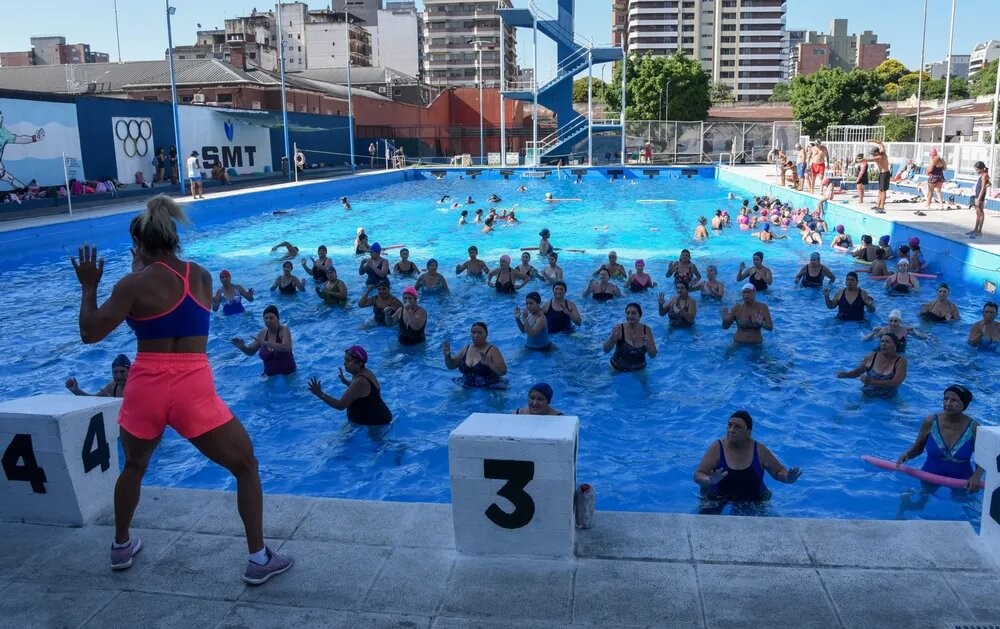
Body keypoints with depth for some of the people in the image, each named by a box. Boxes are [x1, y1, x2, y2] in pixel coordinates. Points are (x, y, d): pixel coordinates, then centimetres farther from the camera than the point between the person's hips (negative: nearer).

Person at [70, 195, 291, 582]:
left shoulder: (134, 284, -5)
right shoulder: (201, 276, 4)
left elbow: (90, 333, 0)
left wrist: (89, 287, 10)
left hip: (146, 389, 1)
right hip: (194, 391, 0)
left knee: (133, 466, 31)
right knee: (246, 467, 13)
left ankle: (121, 547, 46)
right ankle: (259, 559, 9)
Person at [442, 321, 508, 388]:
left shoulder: (492, 350, -9)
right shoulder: (466, 349, 7)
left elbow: (503, 372, -16)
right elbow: (451, 366, 15)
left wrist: (489, 364, -32)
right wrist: (447, 356, -5)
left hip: (489, 389, -4)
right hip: (468, 387, 4)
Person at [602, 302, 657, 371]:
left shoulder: (646, 329, -9)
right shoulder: (619, 328, -16)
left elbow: (653, 355, -7)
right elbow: (606, 350, -21)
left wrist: (648, 345, -27)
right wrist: (612, 337, -38)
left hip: (639, 370, 2)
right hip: (618, 369, -2)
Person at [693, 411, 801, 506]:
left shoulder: (759, 450, -6)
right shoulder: (717, 448, -12)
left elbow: (779, 471, 6)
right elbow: (698, 475, -15)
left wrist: (787, 478, -18)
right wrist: (710, 480, -38)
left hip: (753, 500, 2)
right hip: (718, 498, -2)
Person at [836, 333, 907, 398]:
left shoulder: (900, 362, -10)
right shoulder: (871, 357, -4)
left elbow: (895, 383, -23)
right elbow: (857, 372, 12)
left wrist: (872, 382, -32)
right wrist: (845, 374, -8)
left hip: (888, 400, -1)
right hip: (867, 397, 1)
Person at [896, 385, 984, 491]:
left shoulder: (973, 428, -13)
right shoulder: (930, 422, -12)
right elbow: (917, 448, -1)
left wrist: (977, 476, -23)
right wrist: (906, 455, -22)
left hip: (961, 479, 0)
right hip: (930, 475, 0)